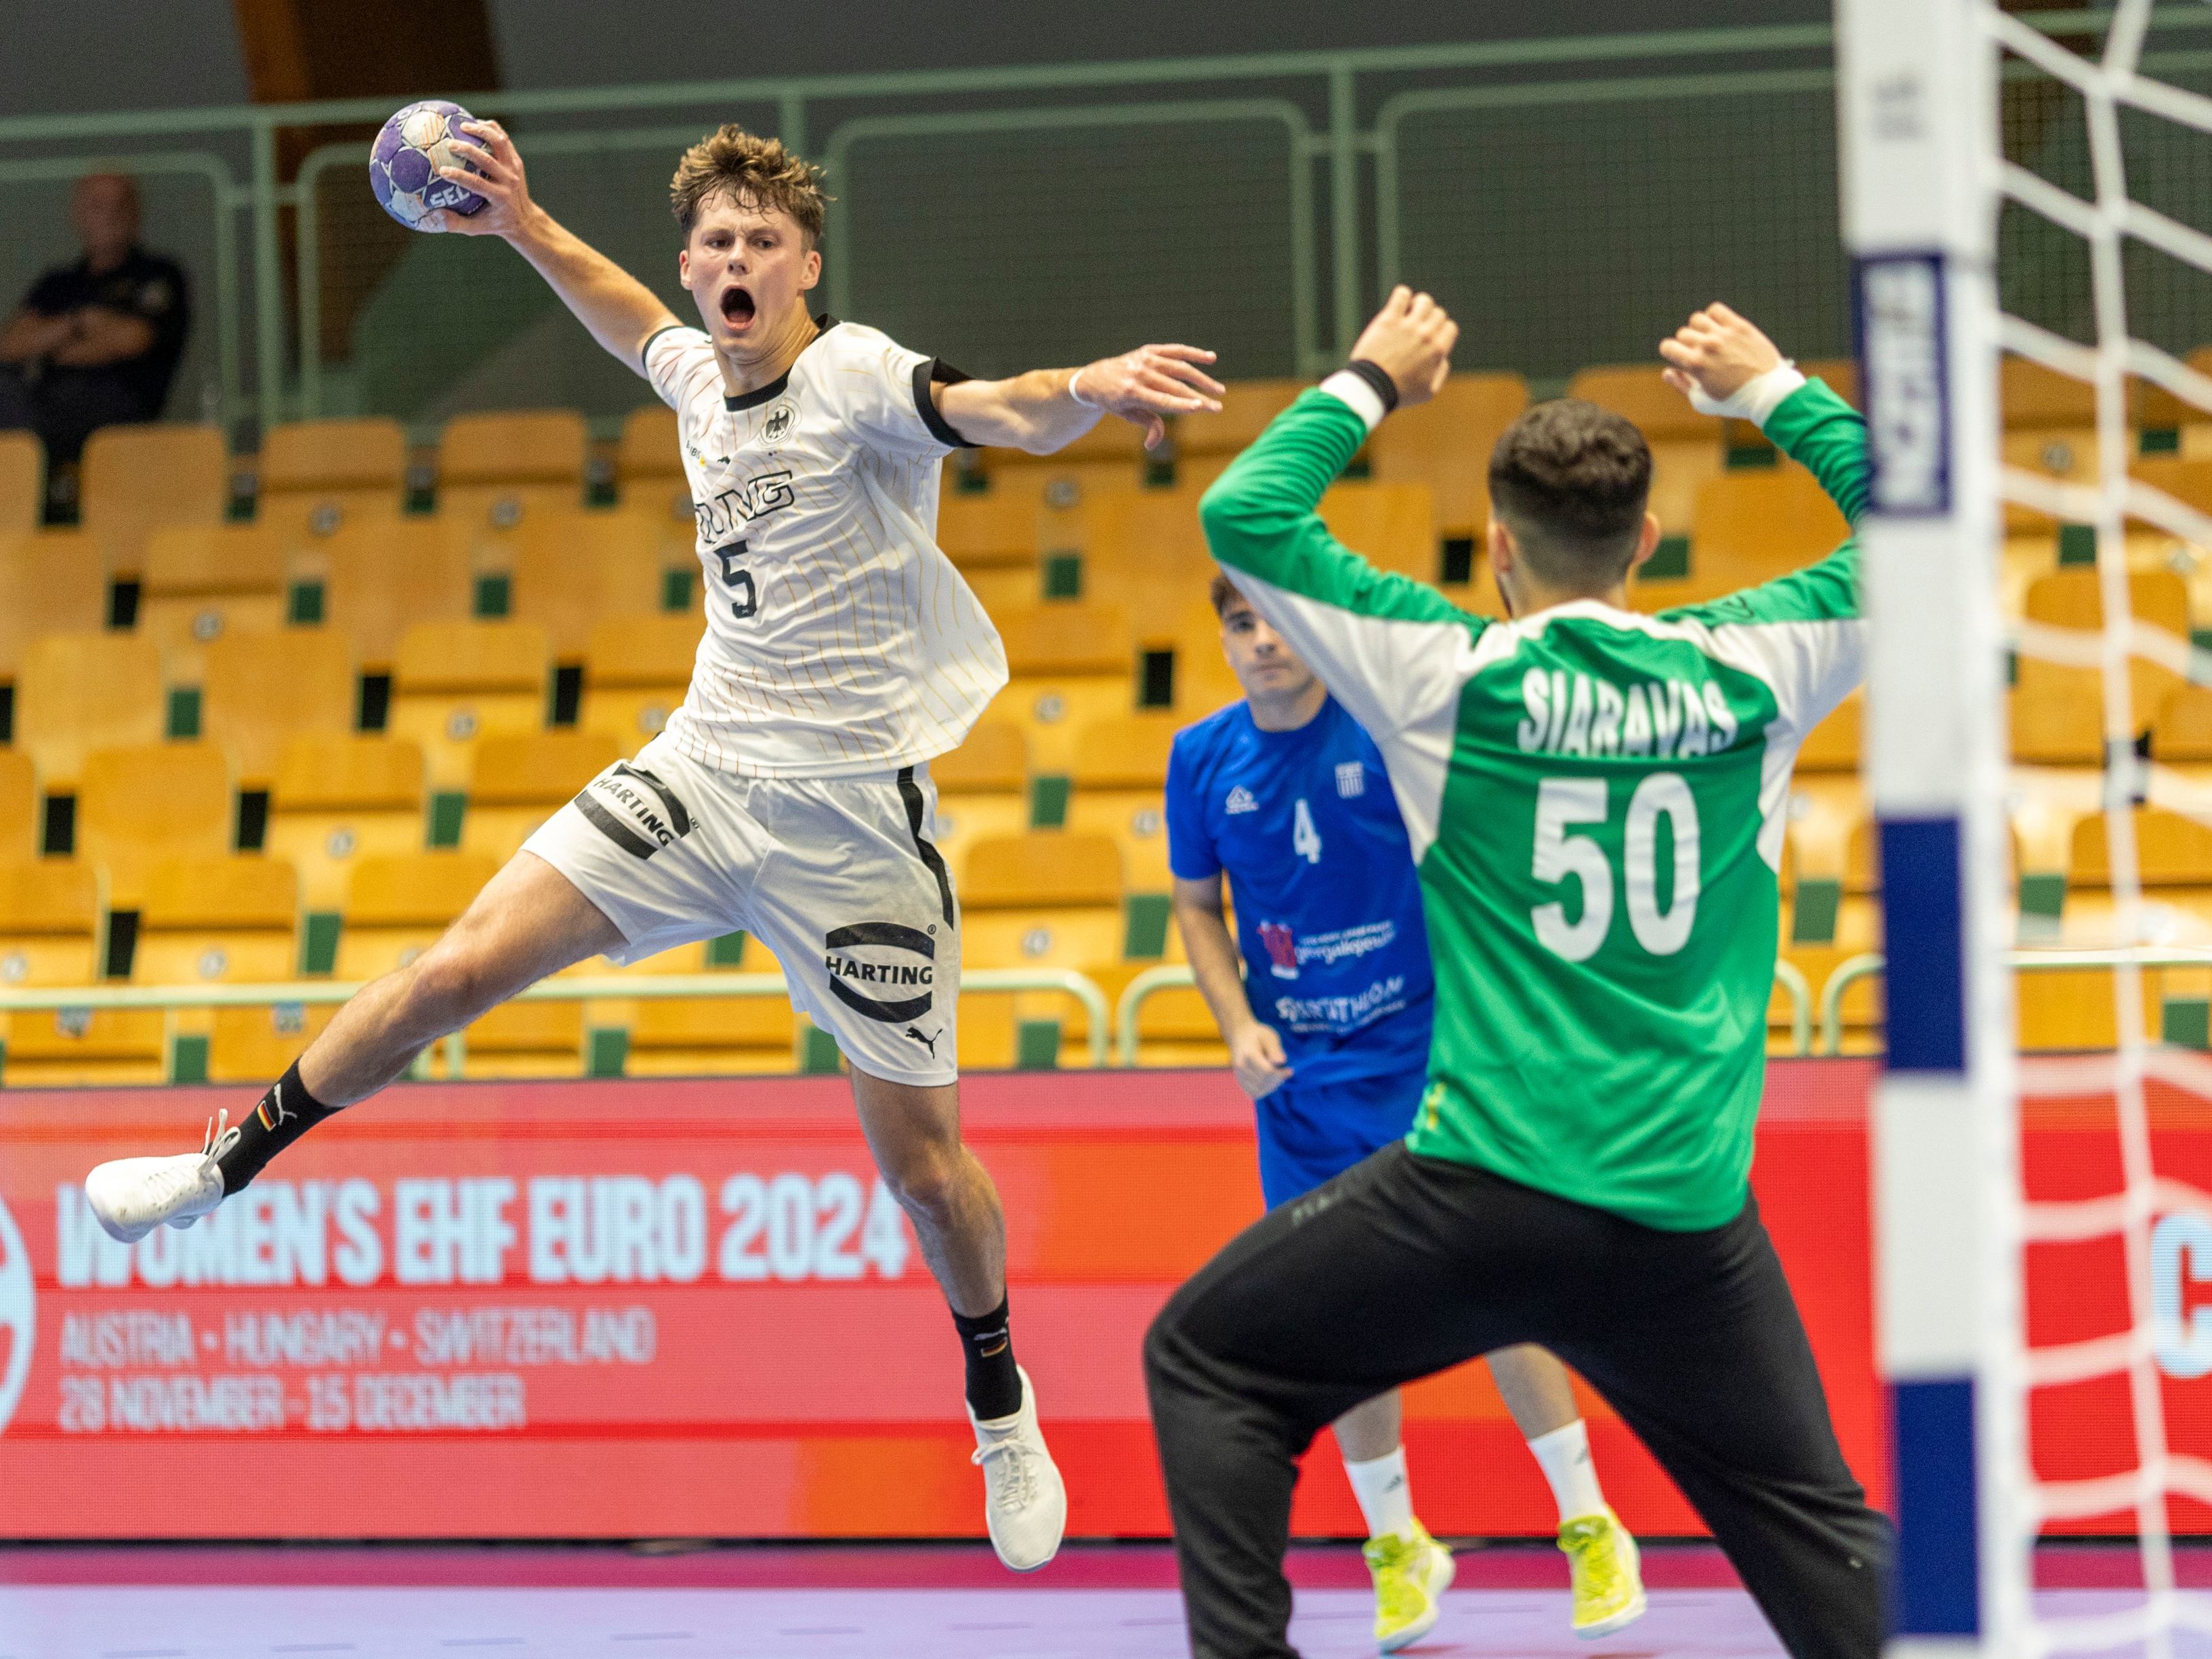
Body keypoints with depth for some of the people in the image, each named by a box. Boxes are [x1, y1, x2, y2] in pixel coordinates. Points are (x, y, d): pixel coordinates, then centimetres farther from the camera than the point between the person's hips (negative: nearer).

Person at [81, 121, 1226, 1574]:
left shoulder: (854, 378, -14)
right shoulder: (700, 375, 5)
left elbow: (997, 410, -36)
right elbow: (637, 323, 32)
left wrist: (1083, 391, -56)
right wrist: (525, 225, 25)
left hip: (853, 818, -5)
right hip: (702, 772, 5)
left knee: (919, 1156, 0)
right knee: (458, 972, -5)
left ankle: (1001, 1408, 24)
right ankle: (227, 1169, 11)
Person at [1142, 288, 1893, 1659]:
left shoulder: (1455, 675, -2)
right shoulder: (1748, 671, 3)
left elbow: (1243, 516, 4)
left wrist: (1369, 386, 16)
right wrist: (1779, 394, 29)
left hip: (1484, 1189, -2)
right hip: (1691, 1223, 2)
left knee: (1208, 1363, 14)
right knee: (1818, 1525, 15)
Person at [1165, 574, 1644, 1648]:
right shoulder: (1203, 759, -1)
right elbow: (1198, 908, 12)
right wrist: (1238, 1026, -2)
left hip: (1423, 1053, -3)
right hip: (1299, 1077, 3)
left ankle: (1591, 1531, 3)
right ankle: (1396, 1548, 22)